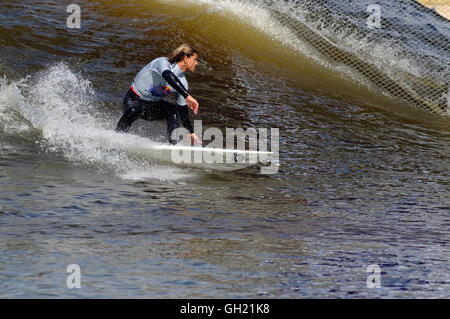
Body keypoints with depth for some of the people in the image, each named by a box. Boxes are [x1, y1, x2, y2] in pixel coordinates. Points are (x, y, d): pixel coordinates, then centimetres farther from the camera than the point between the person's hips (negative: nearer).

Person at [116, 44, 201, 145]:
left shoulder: (182, 82, -1)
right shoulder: (163, 62, -23)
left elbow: (183, 109, 6)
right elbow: (168, 77, -47)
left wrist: (191, 133, 4)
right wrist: (187, 96, -56)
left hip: (153, 104, 6)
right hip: (134, 99, -6)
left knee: (174, 109, -21)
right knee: (134, 110, -39)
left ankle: (174, 144, -24)